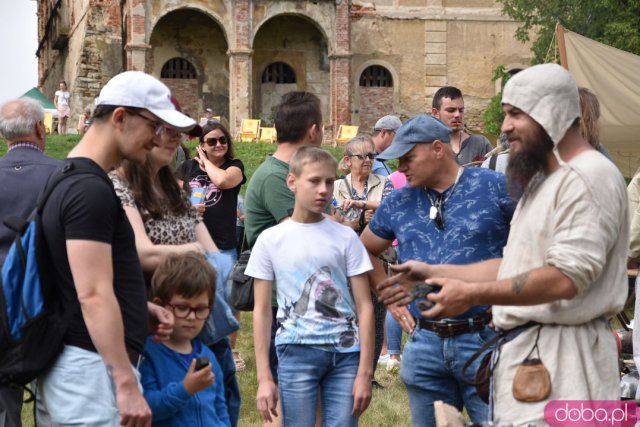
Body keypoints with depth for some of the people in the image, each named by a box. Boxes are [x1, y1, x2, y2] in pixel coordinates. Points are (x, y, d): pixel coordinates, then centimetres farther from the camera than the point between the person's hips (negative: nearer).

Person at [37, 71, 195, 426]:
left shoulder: (69, 180, 15)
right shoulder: (90, 189, -16)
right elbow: (92, 295, -22)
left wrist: (139, 309, 12)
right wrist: (126, 385, -23)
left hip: (72, 367, 10)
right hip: (92, 369, -10)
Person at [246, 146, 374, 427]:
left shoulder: (346, 237, 3)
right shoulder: (270, 240, 3)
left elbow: (364, 307, 3)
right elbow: (262, 311, 4)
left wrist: (364, 372, -4)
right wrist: (264, 377, -1)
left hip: (346, 352, 1)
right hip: (296, 352, -1)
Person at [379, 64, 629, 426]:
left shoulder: (590, 178, -14)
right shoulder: (543, 180, 20)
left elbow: (566, 278, -23)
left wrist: (473, 294, -19)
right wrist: (434, 273, 15)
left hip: (563, 357, -10)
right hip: (528, 348, 10)